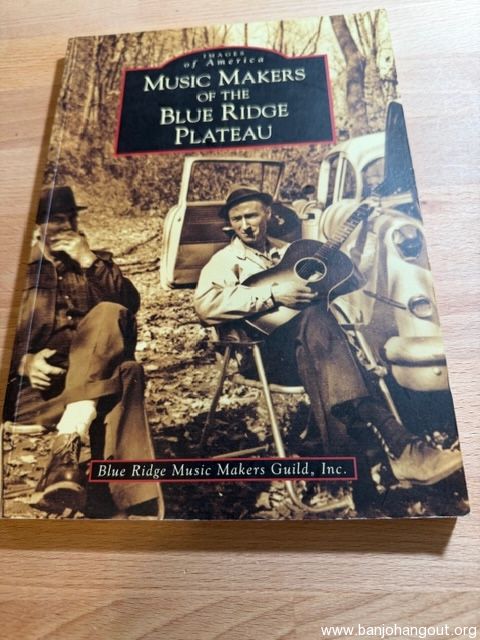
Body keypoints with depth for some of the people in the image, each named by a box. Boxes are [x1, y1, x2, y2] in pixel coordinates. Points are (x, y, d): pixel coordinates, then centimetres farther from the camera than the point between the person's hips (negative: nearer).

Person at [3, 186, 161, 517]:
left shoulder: (98, 261, 22)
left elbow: (129, 305, 0)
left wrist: (89, 262, -7)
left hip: (93, 377, 2)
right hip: (36, 383, -1)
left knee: (109, 314, -32)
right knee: (127, 376, -34)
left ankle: (67, 448, -42)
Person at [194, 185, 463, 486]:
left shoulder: (287, 250, 26)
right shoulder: (225, 261, 9)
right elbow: (205, 304, -13)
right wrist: (273, 295, -19)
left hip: (307, 346, 5)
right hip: (267, 352, -4)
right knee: (313, 317, -34)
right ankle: (396, 444, -39)